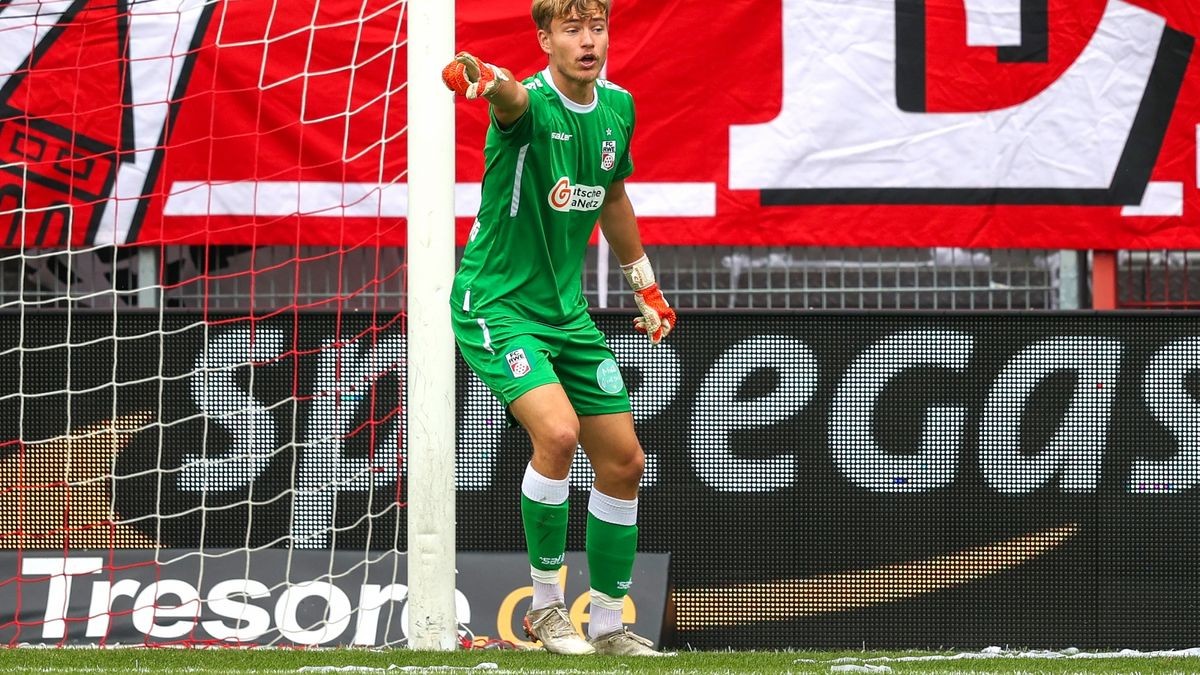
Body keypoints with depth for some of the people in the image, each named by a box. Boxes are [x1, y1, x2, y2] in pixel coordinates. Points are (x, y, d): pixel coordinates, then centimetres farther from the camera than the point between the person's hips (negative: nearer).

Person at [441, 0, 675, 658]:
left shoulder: (617, 106, 3)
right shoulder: (530, 104, -19)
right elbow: (512, 97, -46)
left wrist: (645, 285, 27)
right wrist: (482, 77, -70)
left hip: (566, 308, 7)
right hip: (495, 302, -7)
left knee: (623, 462, 7)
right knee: (557, 430, -27)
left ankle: (607, 624, 22)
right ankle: (545, 603, -11)